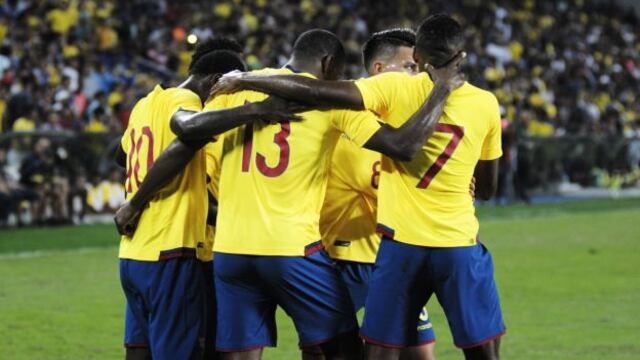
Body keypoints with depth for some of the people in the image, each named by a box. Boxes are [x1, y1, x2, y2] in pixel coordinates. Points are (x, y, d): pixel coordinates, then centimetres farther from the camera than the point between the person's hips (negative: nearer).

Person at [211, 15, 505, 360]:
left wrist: (245, 80, -5)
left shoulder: (396, 88, -5)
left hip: (401, 241, -1)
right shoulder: (485, 104, 2)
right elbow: (486, 189, 12)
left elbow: (318, 92, -14)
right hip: (459, 243, 1)